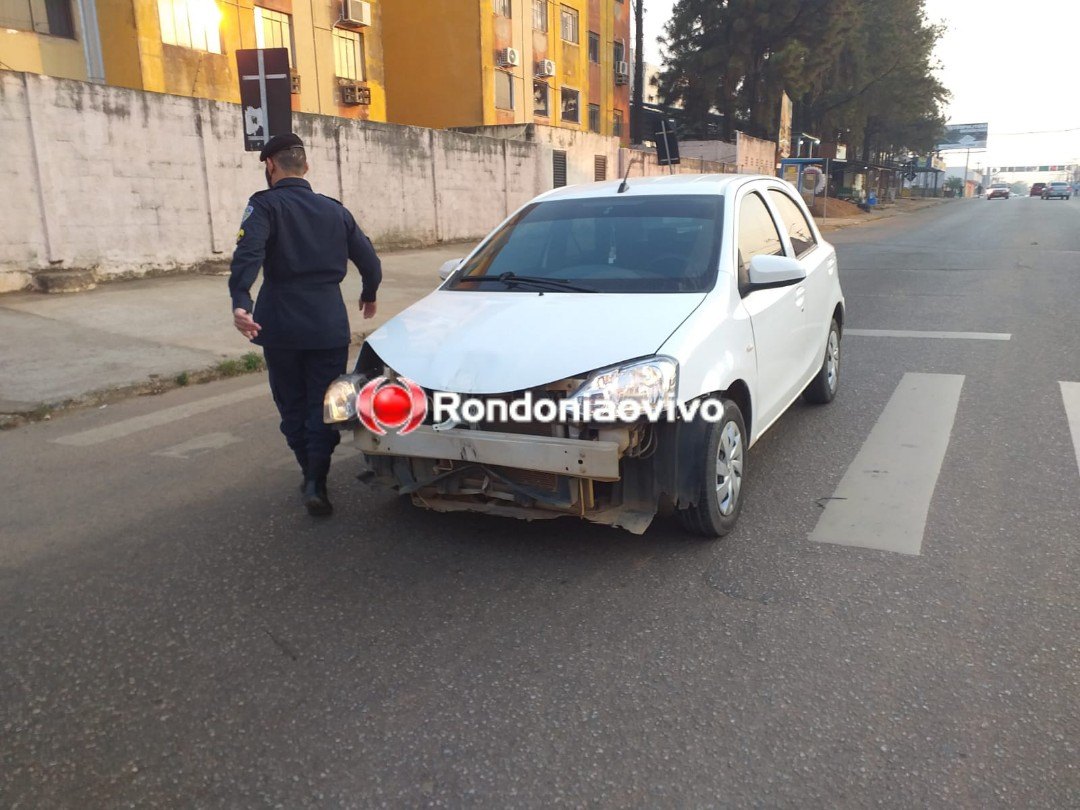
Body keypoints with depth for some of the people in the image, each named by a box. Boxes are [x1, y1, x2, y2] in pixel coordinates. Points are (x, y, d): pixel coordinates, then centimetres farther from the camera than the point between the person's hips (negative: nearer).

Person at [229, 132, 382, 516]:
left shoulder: (265, 206, -3)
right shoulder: (334, 209, 10)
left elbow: (248, 254, -22)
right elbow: (369, 260, 12)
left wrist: (240, 302, -33)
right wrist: (369, 295, 30)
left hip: (281, 327, -2)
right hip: (329, 326, 2)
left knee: (292, 405, 14)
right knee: (323, 406, 6)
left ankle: (312, 474, 22)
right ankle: (316, 481, -7)